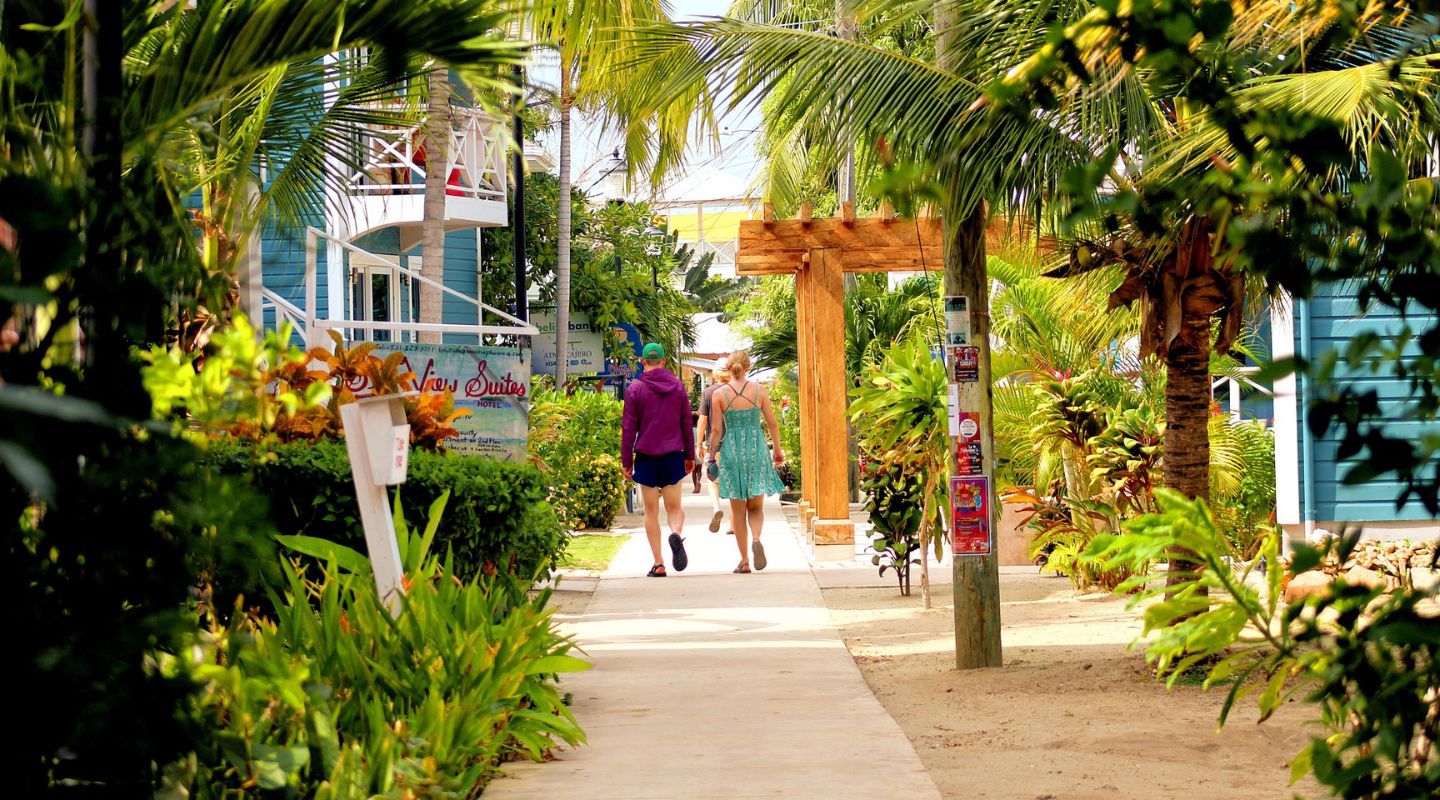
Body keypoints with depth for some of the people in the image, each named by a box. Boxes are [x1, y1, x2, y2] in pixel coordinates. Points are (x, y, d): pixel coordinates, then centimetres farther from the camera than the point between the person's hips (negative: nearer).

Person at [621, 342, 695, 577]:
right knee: (674, 506, 9)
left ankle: (658, 563, 2)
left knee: (651, 511, 7)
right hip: (674, 456, 2)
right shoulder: (679, 387, 5)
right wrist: (690, 456, 18)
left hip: (646, 456, -2)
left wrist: (626, 461, 3)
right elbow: (687, 424, 9)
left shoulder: (635, 389, -3)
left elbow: (628, 428, -3)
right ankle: (676, 534, -25)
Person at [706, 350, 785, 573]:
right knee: (756, 506, 11)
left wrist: (711, 456, 7)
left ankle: (744, 561, 8)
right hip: (757, 450, 1)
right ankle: (756, 539, -20)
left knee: (737, 510, 9)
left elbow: (716, 430, -5)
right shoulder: (759, 390, -2)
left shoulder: (719, 395, -5)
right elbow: (772, 423, 2)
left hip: (732, 451, -1)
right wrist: (777, 450, 15)